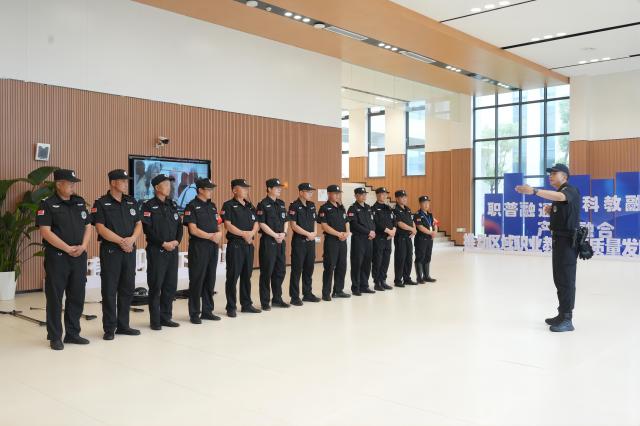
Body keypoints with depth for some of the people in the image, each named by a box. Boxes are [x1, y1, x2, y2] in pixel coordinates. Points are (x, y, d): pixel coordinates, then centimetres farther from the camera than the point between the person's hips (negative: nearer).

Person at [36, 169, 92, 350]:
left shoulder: (79, 203, 11)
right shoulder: (47, 205, -6)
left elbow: (88, 226, 12)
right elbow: (45, 231, -14)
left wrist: (83, 246, -5)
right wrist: (68, 249, -16)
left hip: (79, 257, 6)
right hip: (57, 257, -5)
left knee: (77, 297, 10)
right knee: (55, 298, 2)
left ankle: (73, 333, 21)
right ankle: (55, 337, 12)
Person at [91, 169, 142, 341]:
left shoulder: (131, 202, 12)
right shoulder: (101, 203, -4)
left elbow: (139, 225, 10)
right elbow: (100, 228, -12)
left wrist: (132, 239, -9)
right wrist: (121, 241, -16)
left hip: (129, 250, 5)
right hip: (110, 251, -5)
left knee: (127, 289, 10)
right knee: (109, 290, 0)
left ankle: (123, 325, 20)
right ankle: (109, 328, 8)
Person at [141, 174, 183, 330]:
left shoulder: (172, 205, 14)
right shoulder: (149, 206, -6)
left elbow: (179, 225, 12)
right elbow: (148, 229, -13)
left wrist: (176, 241, -5)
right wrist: (163, 244, -16)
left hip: (173, 250, 6)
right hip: (156, 250, -6)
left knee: (171, 285, 8)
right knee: (156, 286, -1)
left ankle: (166, 317, 19)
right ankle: (155, 321, 7)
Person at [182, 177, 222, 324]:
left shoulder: (212, 205, 14)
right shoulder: (192, 206, -6)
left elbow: (218, 225, 16)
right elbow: (193, 230, -14)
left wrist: (219, 234, -6)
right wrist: (211, 236, -14)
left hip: (213, 247, 6)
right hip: (198, 247, -6)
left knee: (210, 280, 10)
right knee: (197, 280, -1)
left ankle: (207, 311, 19)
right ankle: (194, 314, 7)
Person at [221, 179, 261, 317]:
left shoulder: (249, 206, 15)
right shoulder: (229, 205, -5)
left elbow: (256, 223, 11)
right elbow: (228, 225, -14)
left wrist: (251, 233, -10)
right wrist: (244, 234, -16)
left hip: (249, 244, 7)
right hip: (235, 245, -6)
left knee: (247, 275, 12)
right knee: (233, 276, -2)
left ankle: (247, 304, 21)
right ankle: (231, 307, 6)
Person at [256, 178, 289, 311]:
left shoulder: (281, 203, 13)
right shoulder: (263, 204, -8)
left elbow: (286, 220, 14)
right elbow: (262, 224, -13)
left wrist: (283, 233, -3)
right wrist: (275, 235, -14)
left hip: (281, 241, 7)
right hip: (268, 241, -7)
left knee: (280, 270, 11)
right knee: (267, 272, -2)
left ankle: (277, 299, 22)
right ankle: (265, 302, 6)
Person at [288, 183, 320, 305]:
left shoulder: (312, 205, 11)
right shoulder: (294, 206, -10)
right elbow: (294, 226, -14)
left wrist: (314, 233, -2)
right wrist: (308, 234, -14)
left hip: (311, 241, 7)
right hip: (299, 241, -7)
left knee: (309, 268, 13)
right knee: (297, 270, -2)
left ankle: (307, 294, 23)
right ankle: (295, 297, 3)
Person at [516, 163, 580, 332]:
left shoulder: (571, 190, -12)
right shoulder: (558, 193, 16)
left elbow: (559, 197, -37)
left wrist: (534, 191, -50)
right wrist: (550, 211, 4)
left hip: (567, 241, -10)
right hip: (559, 239, 10)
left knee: (566, 280, -8)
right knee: (560, 279, 14)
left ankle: (567, 320, -5)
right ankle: (562, 314, 24)